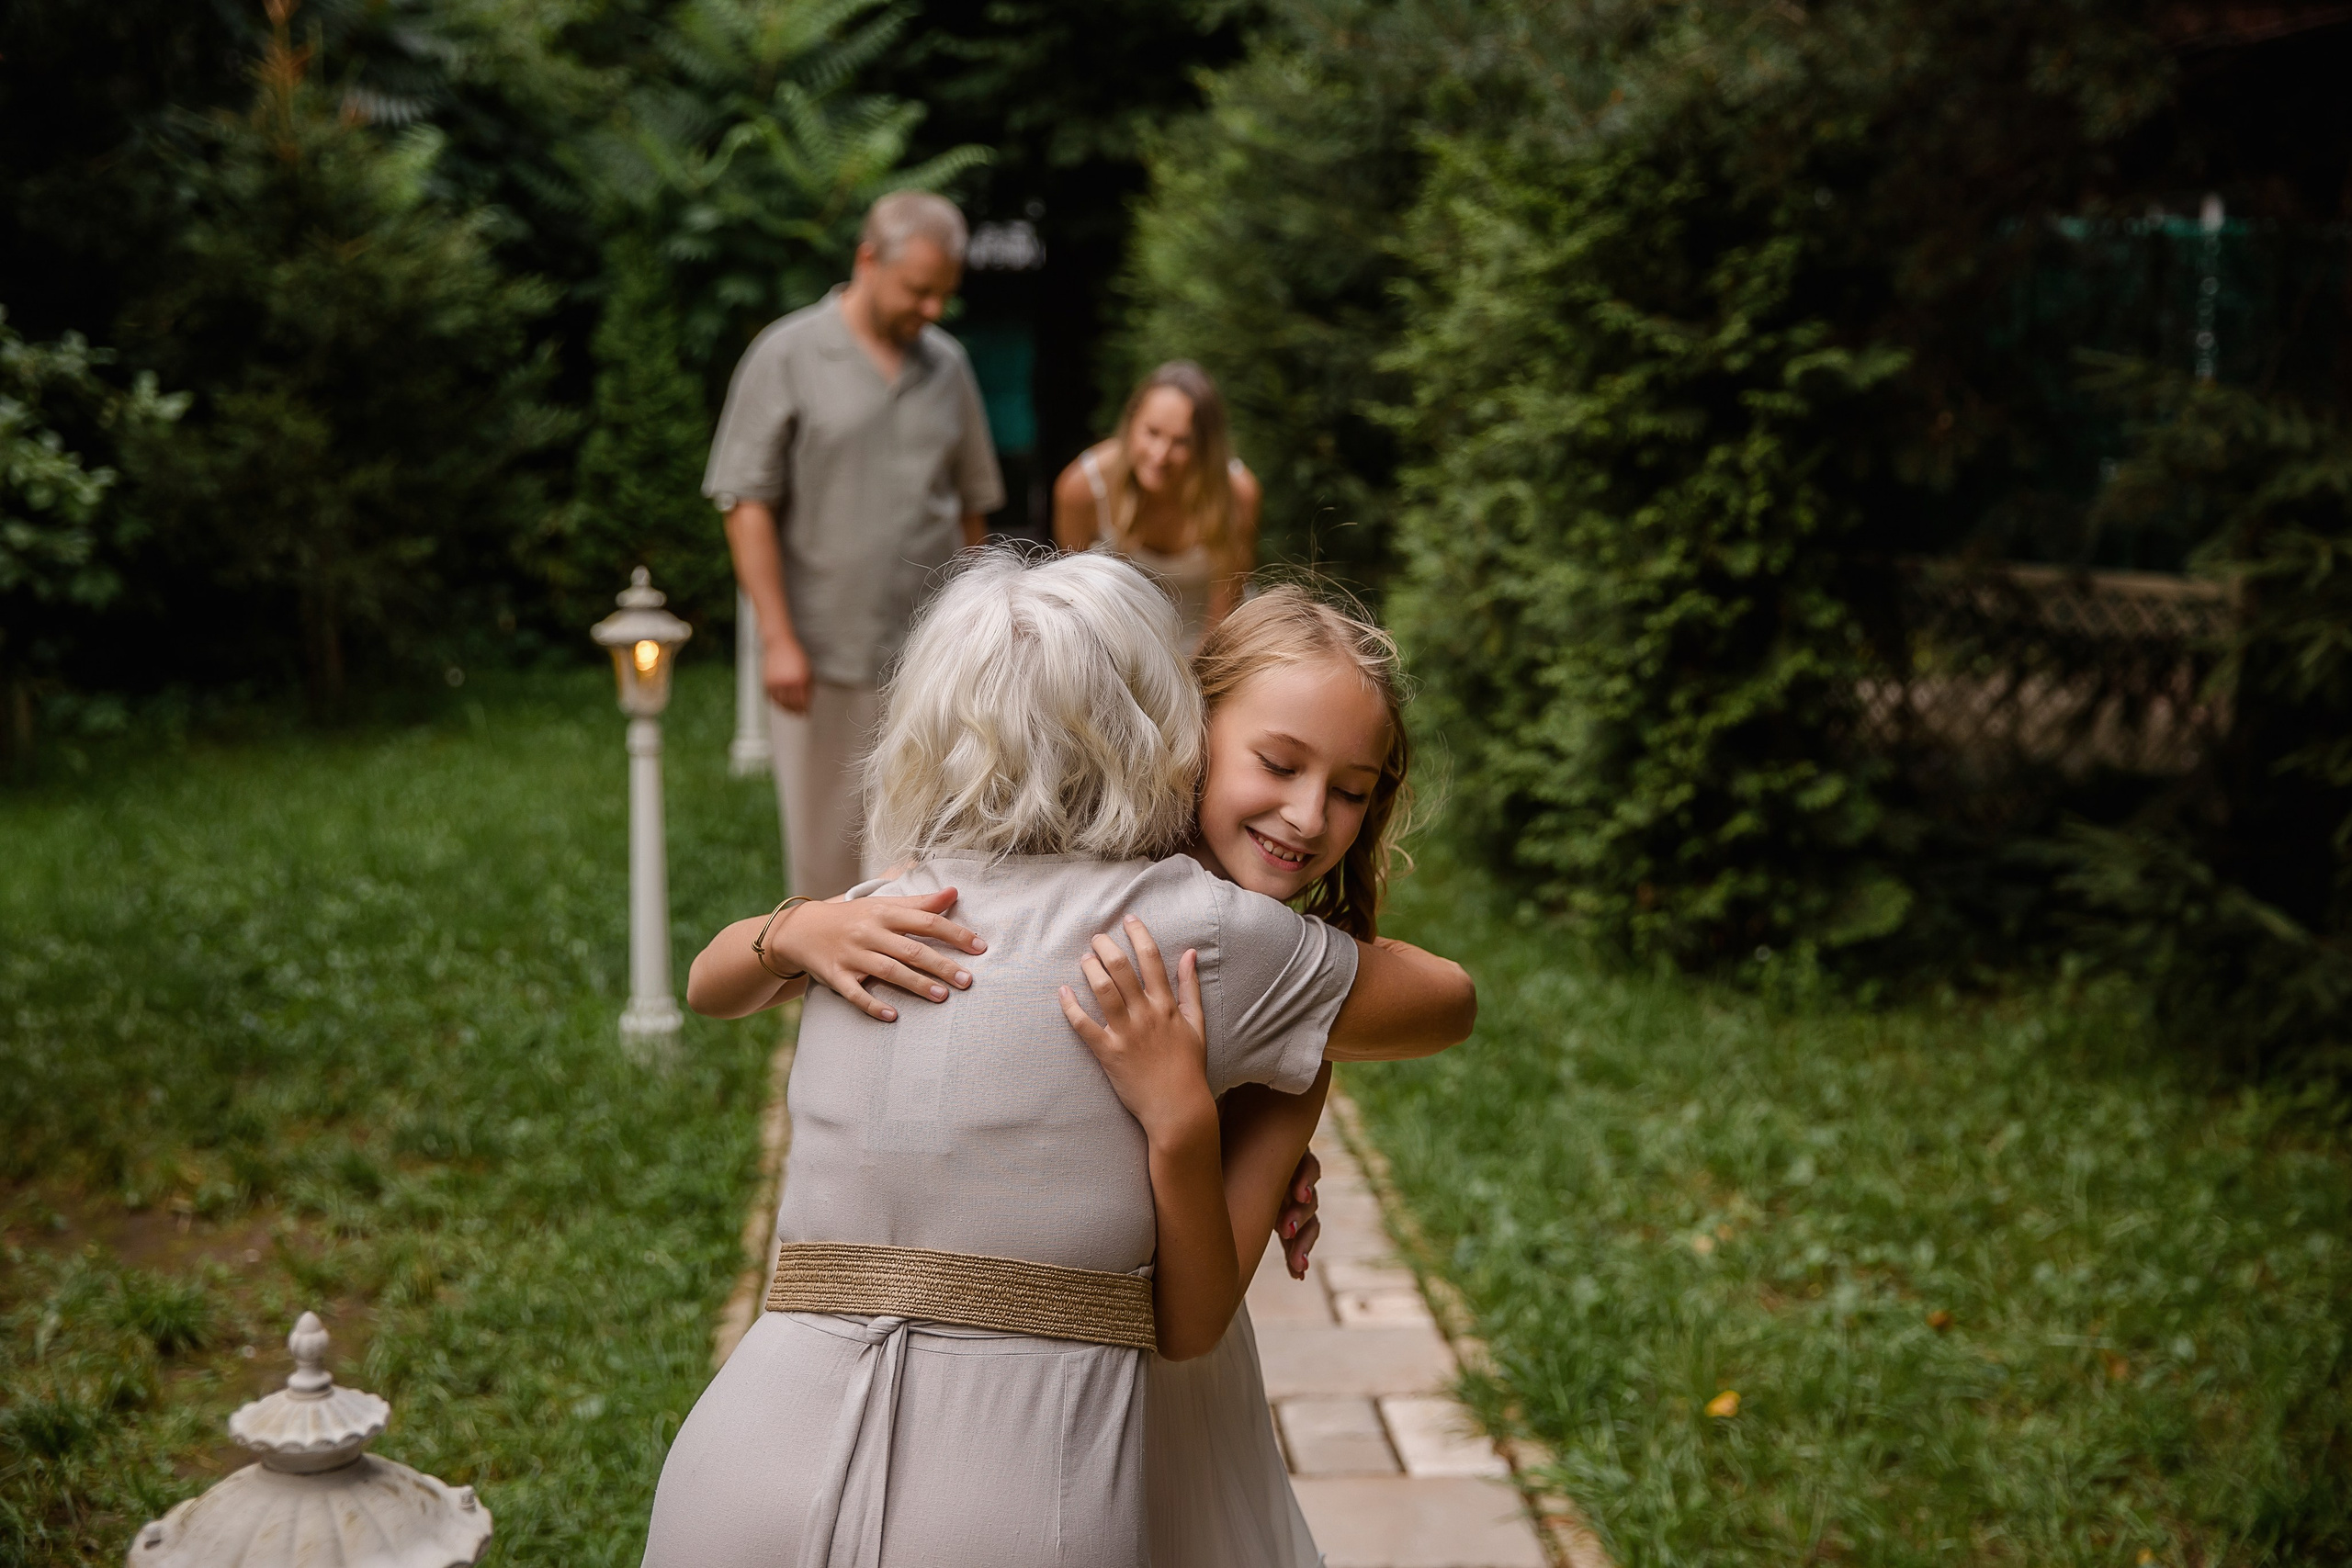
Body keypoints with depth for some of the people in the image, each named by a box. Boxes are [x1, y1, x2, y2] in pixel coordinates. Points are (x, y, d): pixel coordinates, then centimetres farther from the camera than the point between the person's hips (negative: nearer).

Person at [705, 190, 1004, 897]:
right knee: (825, 846, 8)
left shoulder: (948, 364, 10)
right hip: (824, 655, -3)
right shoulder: (788, 356, -3)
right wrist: (778, 639, -13)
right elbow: (747, 503, -7)